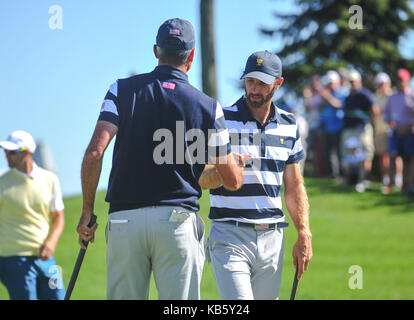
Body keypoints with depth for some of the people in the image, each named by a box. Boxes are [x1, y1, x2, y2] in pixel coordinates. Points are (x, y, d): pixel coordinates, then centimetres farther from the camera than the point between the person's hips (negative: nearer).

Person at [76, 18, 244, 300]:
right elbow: (232, 181, 10)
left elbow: (94, 153, -6)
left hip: (124, 219, 1)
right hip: (177, 220, -1)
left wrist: (87, 211, 4)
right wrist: (239, 163, 35)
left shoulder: (122, 90, 6)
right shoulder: (208, 107, 5)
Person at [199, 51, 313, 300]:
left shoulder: (289, 126, 11)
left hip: (272, 238, 5)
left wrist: (304, 234, 6)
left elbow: (294, 187, 15)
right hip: (230, 235, -5)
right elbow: (202, 180, -7)